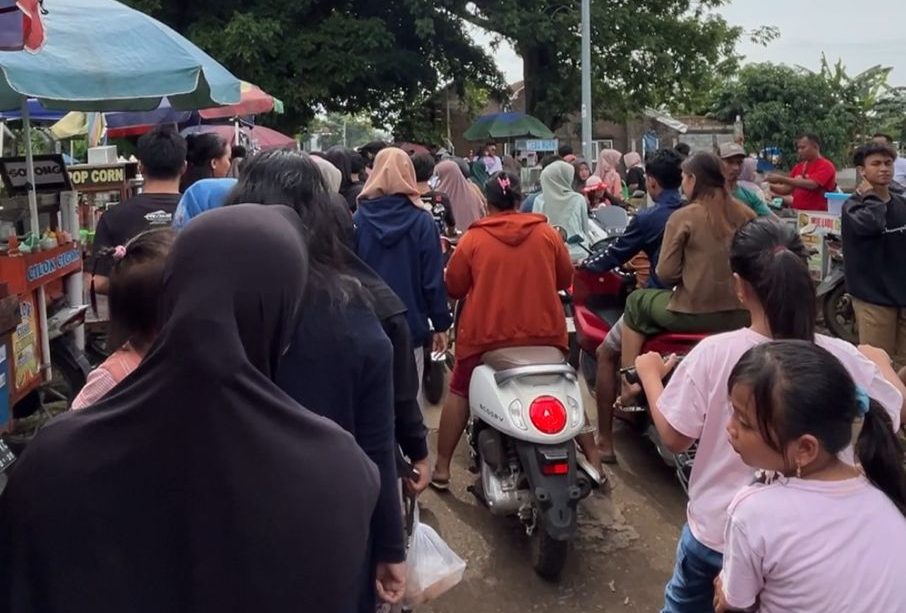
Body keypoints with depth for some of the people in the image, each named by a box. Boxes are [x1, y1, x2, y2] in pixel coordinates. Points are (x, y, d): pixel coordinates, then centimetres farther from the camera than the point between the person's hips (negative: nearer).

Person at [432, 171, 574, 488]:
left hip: (486, 333, -2)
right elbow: (566, 279, 10)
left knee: (459, 393, 16)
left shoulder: (473, 238, -5)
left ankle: (442, 468, 18)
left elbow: (454, 287, 1)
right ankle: (590, 459, 29)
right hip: (543, 331, 2)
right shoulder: (547, 233, 0)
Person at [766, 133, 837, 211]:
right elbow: (787, 189, 18)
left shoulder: (826, 166, -5)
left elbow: (811, 184, -20)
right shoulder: (799, 167, 14)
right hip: (797, 213, 6)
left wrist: (781, 179, -20)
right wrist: (769, 186, 1)